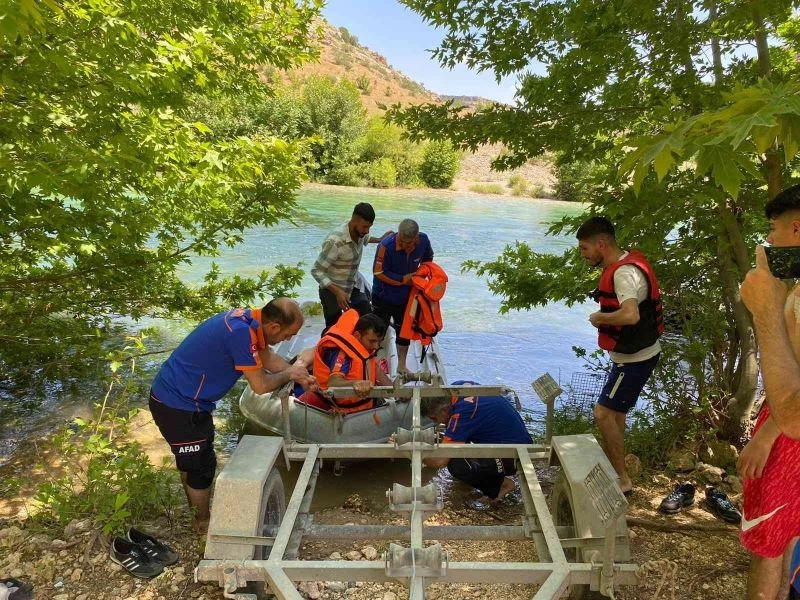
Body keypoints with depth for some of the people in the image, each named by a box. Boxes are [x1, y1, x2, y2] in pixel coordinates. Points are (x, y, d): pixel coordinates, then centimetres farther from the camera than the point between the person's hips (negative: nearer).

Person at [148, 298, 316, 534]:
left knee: (191, 458, 27)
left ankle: (195, 505, 49)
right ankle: (203, 521, 31)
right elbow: (260, 385, -23)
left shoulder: (248, 318, -4)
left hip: (172, 394, 9)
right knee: (202, 464, 8)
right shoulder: (241, 332, -31)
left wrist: (300, 376, 8)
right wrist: (289, 374, -6)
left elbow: (267, 357, 12)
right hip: (178, 405, -9)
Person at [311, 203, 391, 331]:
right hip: (332, 291, -7)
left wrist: (379, 239, 14)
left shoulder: (359, 232, -9)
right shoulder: (335, 241, -33)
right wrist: (337, 292, -35)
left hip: (353, 288, 7)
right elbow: (317, 271, -28)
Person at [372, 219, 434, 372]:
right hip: (384, 296, -4)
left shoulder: (423, 241, -14)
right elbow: (379, 272, -22)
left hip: (406, 296, 5)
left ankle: (401, 366, 32)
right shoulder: (386, 246, -28)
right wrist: (403, 279, -21)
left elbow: (428, 259, 8)